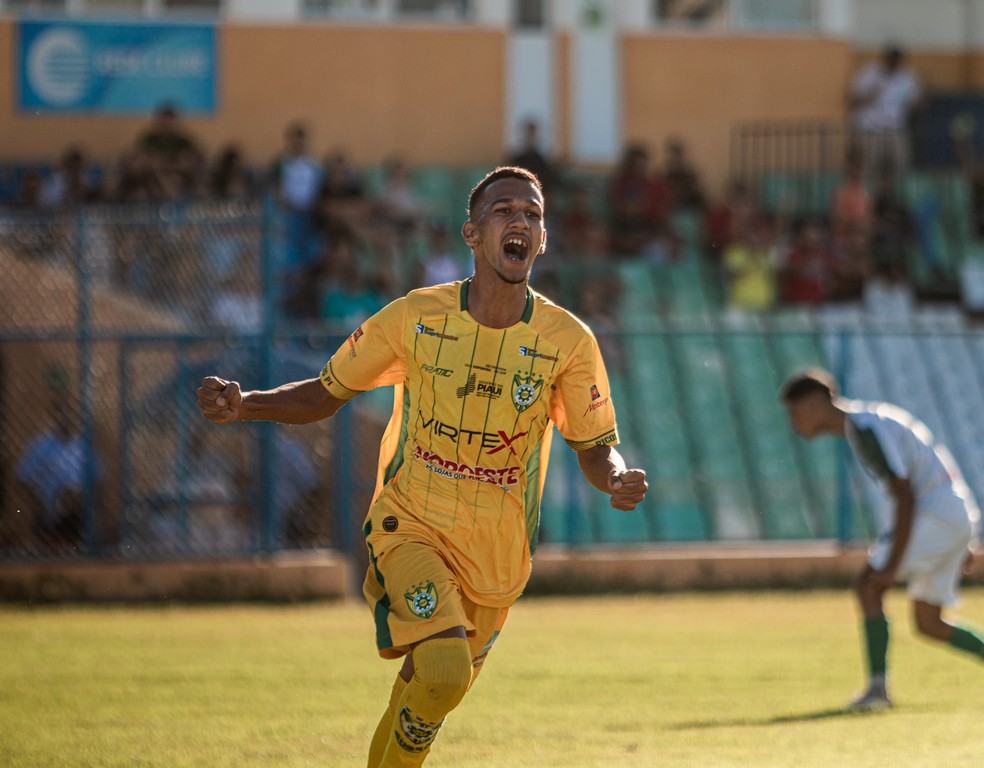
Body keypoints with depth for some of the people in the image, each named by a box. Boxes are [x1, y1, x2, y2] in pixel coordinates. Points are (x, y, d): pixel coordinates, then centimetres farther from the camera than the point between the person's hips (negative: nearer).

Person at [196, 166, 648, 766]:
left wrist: (619, 480, -22)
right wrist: (244, 405, -13)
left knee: (436, 686, 11)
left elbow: (595, 449, 2)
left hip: (497, 552, 3)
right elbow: (325, 394, 4)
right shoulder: (417, 317, -8)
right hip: (411, 529, -2)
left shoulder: (568, 341, -6)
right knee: (442, 670, -25)